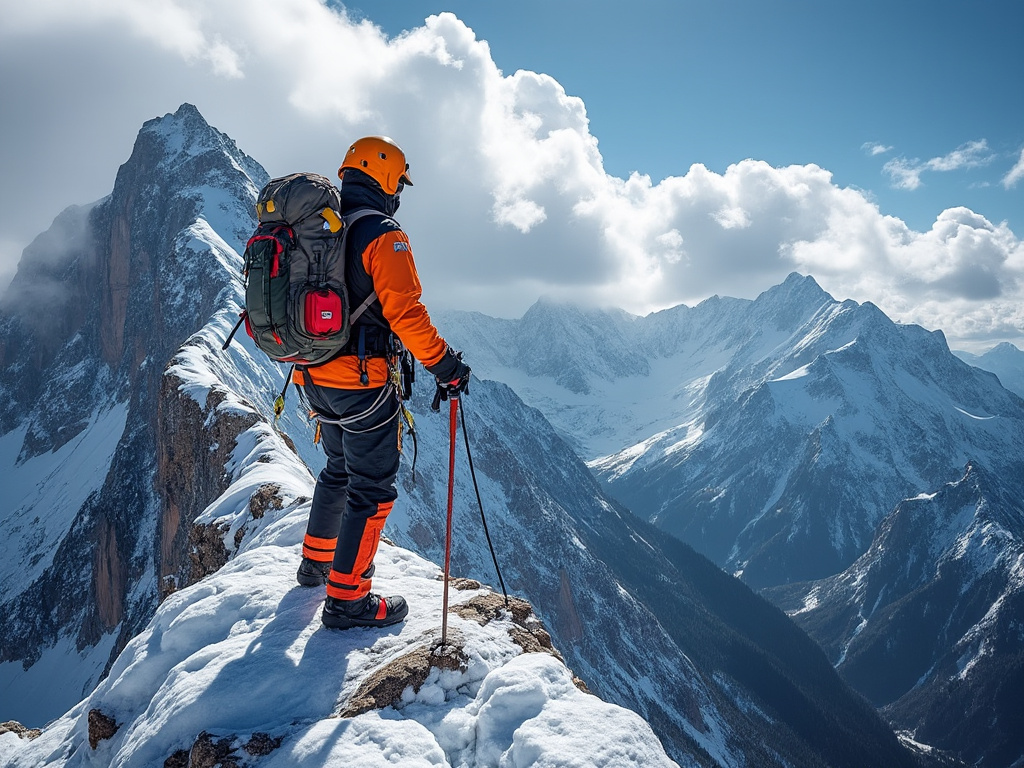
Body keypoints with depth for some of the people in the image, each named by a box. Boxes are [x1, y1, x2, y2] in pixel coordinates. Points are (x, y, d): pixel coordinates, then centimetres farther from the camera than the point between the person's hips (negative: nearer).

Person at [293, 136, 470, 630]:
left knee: (339, 469, 26)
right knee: (372, 487, 2)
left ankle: (316, 562, 39)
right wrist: (444, 365, -13)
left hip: (314, 377, 8)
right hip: (363, 380, -8)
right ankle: (348, 598, 6)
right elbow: (405, 312, -21)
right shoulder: (382, 235, -14)